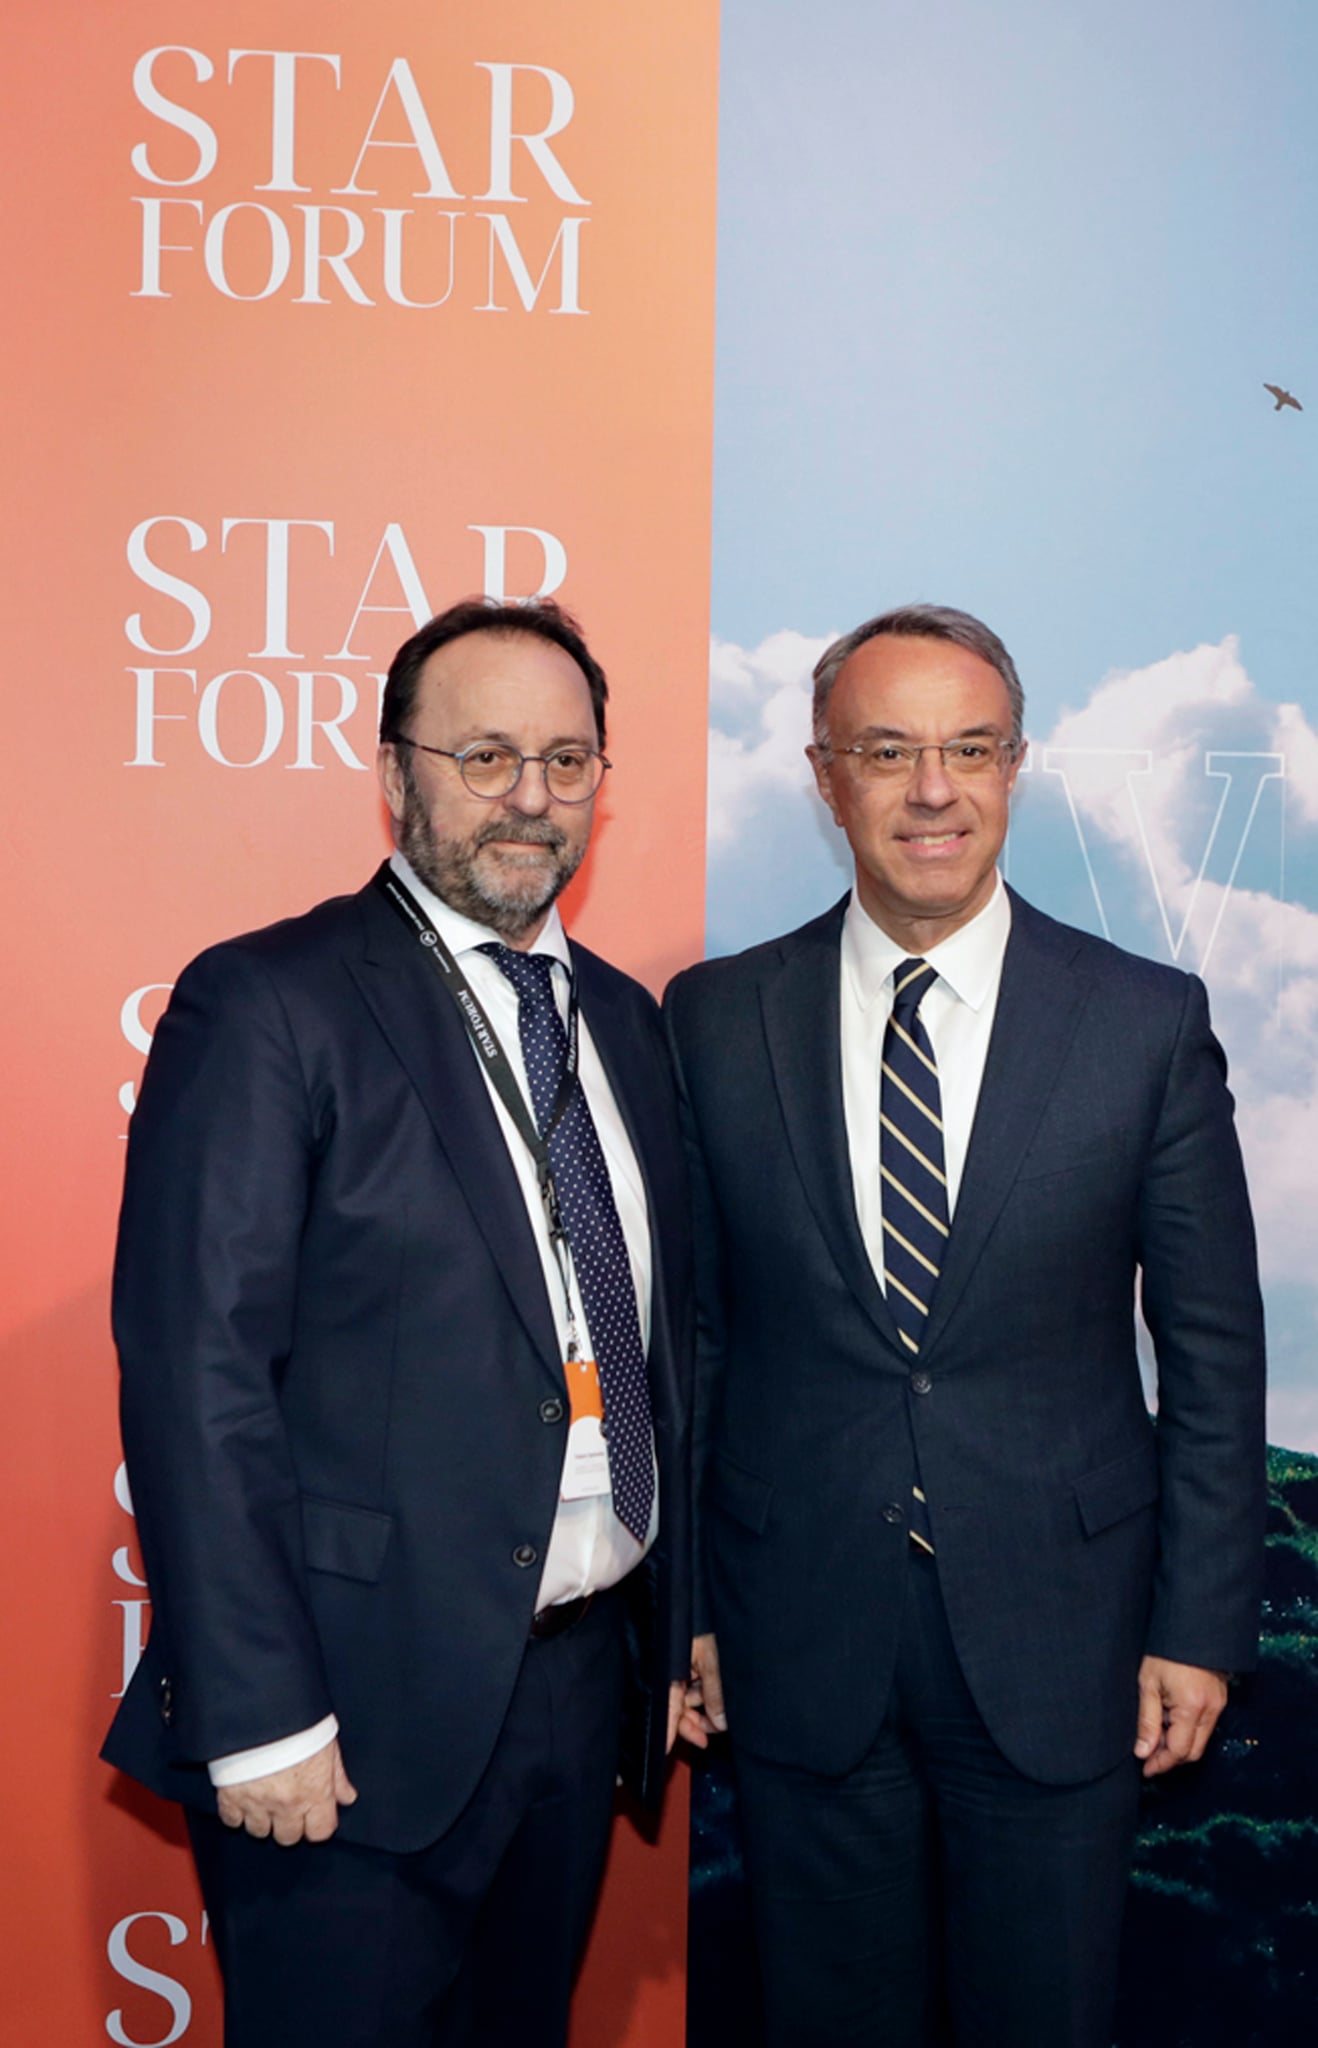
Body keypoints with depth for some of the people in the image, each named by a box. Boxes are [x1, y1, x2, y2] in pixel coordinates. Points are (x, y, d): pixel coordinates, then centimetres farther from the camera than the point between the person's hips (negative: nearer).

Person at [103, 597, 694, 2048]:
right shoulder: (264, 1006, -11)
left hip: (584, 1685, 7)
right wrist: (257, 1717, -17)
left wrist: (681, 1627, 13)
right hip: (362, 1710, -6)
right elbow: (197, 1373, -15)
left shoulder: (623, 1019, 10)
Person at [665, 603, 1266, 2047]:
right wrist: (680, 1598, 4)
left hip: (1056, 1642, 0)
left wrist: (1203, 1622, -1)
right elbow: (686, 1328, 3)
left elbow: (1212, 1345, 0)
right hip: (800, 1651, 1)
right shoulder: (717, 1020, -1)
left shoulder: (1148, 1021, -4)